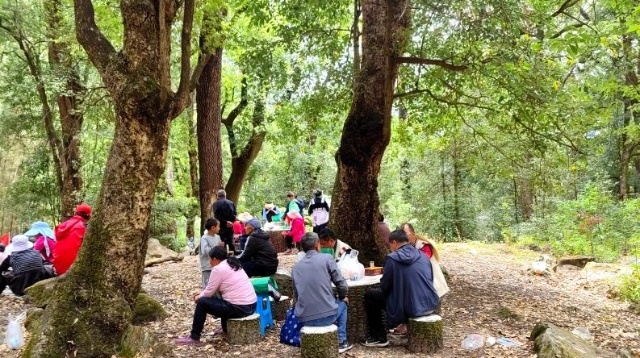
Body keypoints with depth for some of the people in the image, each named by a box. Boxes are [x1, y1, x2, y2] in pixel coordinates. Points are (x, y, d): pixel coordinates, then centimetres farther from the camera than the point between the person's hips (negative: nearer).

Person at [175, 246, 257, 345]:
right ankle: (226, 329, 41)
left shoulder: (218, 269, -10)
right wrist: (202, 293, 27)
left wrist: (198, 297, 16)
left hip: (239, 308, -9)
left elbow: (209, 292, -3)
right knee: (222, 301, 34)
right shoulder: (233, 264, 16)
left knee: (202, 302, 3)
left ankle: (194, 338, 12)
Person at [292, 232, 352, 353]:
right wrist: (343, 296, 19)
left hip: (304, 318, 4)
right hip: (327, 316, -4)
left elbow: (296, 295, 12)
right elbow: (342, 285, -3)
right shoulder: (326, 259, -3)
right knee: (342, 303, 29)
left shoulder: (296, 267, 9)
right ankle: (341, 342, 30)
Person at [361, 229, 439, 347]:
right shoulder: (422, 255, 7)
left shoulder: (393, 258, -10)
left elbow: (384, 287, -6)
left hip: (411, 308, -6)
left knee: (370, 295, 10)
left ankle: (379, 338, 14)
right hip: (430, 305, 7)